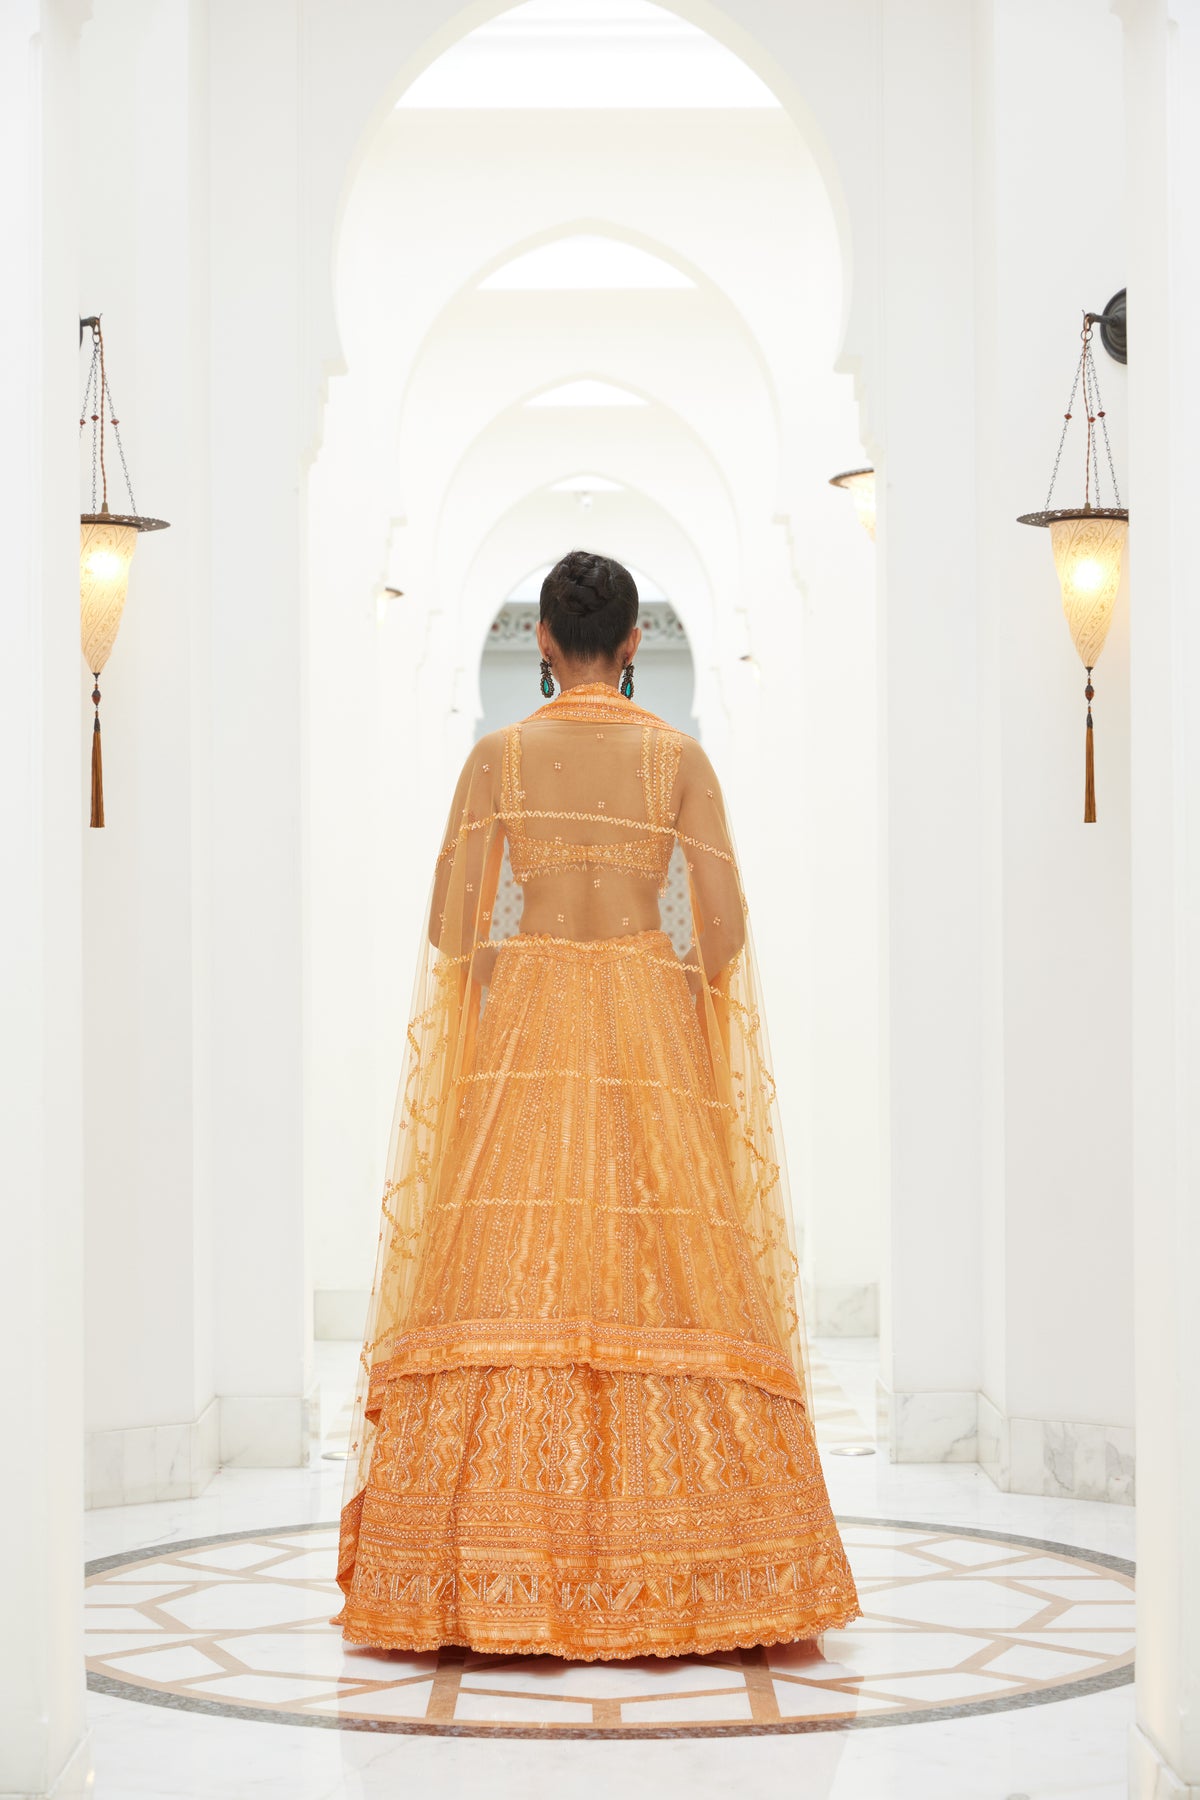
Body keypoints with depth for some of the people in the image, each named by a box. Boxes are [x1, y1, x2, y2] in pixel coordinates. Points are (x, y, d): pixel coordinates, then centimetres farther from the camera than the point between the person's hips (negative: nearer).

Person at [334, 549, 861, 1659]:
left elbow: (453, 926, -3)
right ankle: (664, 1575, 0)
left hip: (523, 1030, 0)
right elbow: (726, 929, -3)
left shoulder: (499, 755, 0)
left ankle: (505, 1575, -1)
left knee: (514, 1275, 0)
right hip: (651, 1038, 0)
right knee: (663, 1274, 1)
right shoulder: (680, 757, 0)